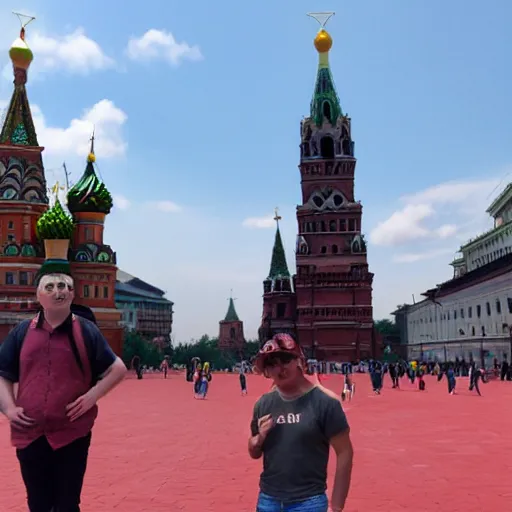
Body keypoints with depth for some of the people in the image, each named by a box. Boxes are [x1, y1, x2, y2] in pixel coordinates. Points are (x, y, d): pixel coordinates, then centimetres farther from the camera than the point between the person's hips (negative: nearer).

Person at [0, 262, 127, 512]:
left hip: (72, 433, -2)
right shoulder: (22, 332, 6)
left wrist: (91, 397, -8)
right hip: (29, 434, 2)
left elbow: (118, 369, 5)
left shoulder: (86, 331, 1)